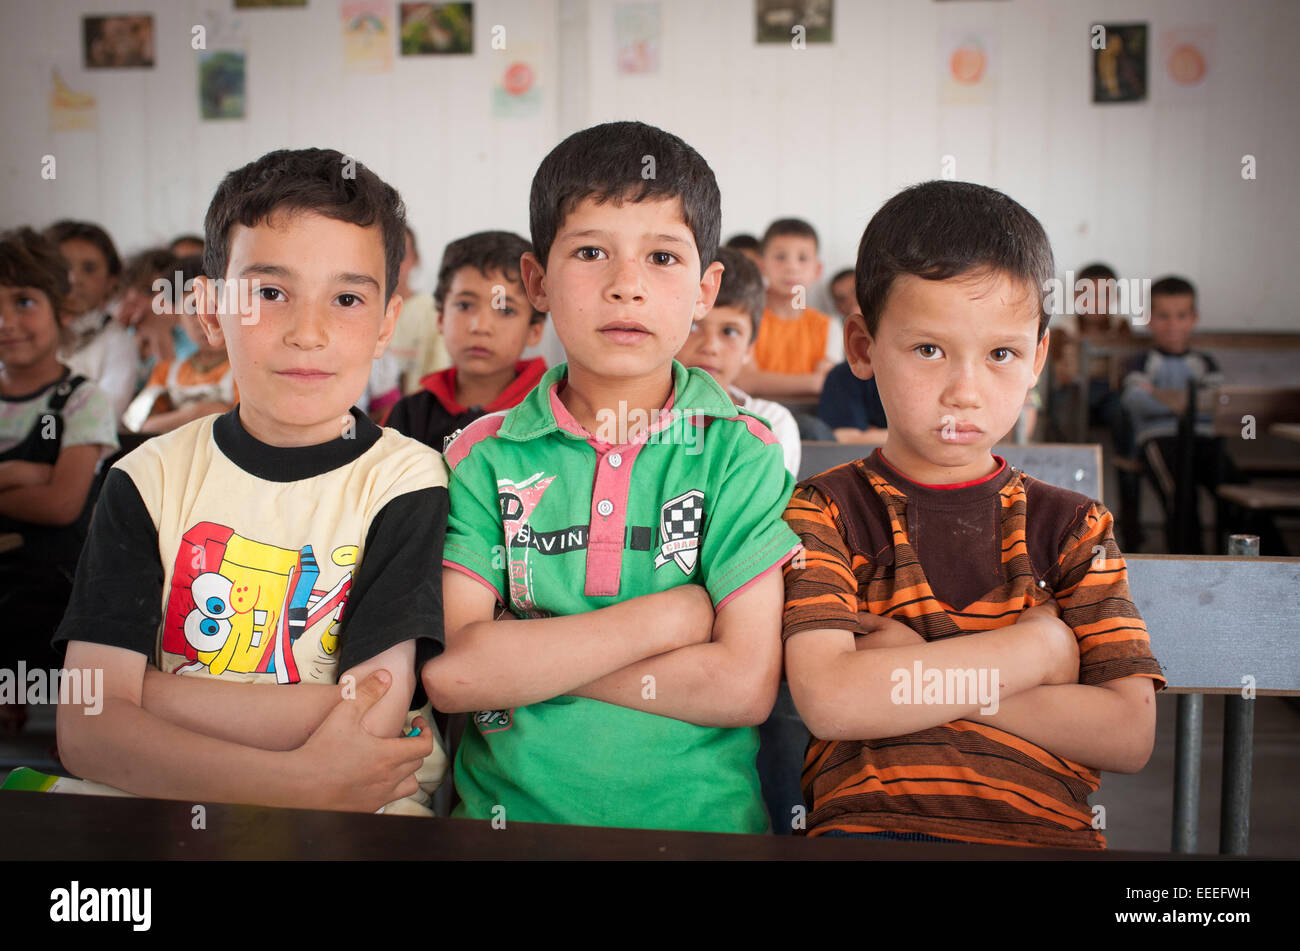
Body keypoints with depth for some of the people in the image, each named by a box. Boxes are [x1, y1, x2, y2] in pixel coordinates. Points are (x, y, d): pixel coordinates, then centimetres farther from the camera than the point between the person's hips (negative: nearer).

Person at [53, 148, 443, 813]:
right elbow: (86, 732, -9)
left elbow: (373, 722, -14)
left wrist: (143, 691, -10)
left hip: (354, 814, -2)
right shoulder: (149, 479, 1)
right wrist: (301, 778, -23)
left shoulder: (405, 479, -5)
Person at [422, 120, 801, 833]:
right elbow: (447, 673, -9)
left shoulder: (740, 453, -1)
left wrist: (525, 655, -10)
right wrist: (668, 616, -10)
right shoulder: (484, 456, 2)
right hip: (506, 814, 0)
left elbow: (745, 684, -10)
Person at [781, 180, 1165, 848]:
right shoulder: (822, 512, 4)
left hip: (1042, 828, 3)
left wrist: (912, 671, -6)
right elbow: (829, 703, -12)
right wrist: (1037, 647, -4)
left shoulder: (1073, 527, 11)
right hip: (867, 823, -2)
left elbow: (1129, 733, 0)